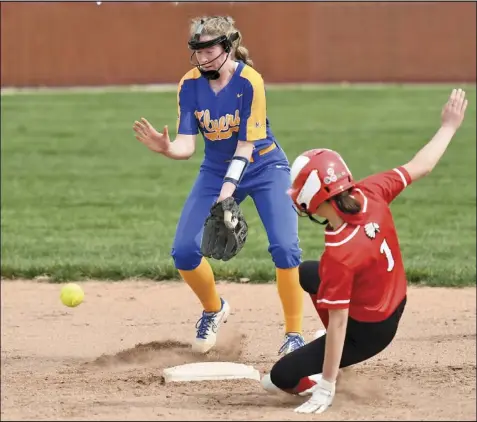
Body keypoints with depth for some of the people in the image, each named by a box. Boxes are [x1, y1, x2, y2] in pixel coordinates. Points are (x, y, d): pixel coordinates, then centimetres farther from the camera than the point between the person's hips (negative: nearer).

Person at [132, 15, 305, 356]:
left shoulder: (249, 81, -24)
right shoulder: (190, 85, -12)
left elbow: (246, 145, -25)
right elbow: (187, 145, -18)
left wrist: (228, 190, -38)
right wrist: (166, 148, -41)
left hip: (265, 166, -4)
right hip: (215, 170, 4)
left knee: (284, 248, -21)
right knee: (184, 251, -10)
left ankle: (294, 334, -5)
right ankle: (214, 309, 20)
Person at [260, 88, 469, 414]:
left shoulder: (339, 256, -37)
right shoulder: (371, 194, -20)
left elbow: (337, 322, -32)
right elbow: (420, 167, -5)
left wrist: (325, 388, -25)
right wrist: (449, 127, 12)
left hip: (368, 331, -8)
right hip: (396, 300, 8)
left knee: (280, 377, -3)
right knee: (307, 273, 30)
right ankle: (334, 357, 37)